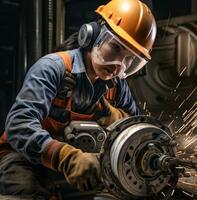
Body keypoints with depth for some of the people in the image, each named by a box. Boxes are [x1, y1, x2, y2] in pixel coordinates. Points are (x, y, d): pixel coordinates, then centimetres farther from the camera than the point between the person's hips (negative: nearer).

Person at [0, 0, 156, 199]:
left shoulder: (116, 84, 1)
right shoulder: (53, 68, -20)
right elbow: (19, 124, -33)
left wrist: (115, 116, -13)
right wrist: (69, 158, -49)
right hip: (25, 157, -6)